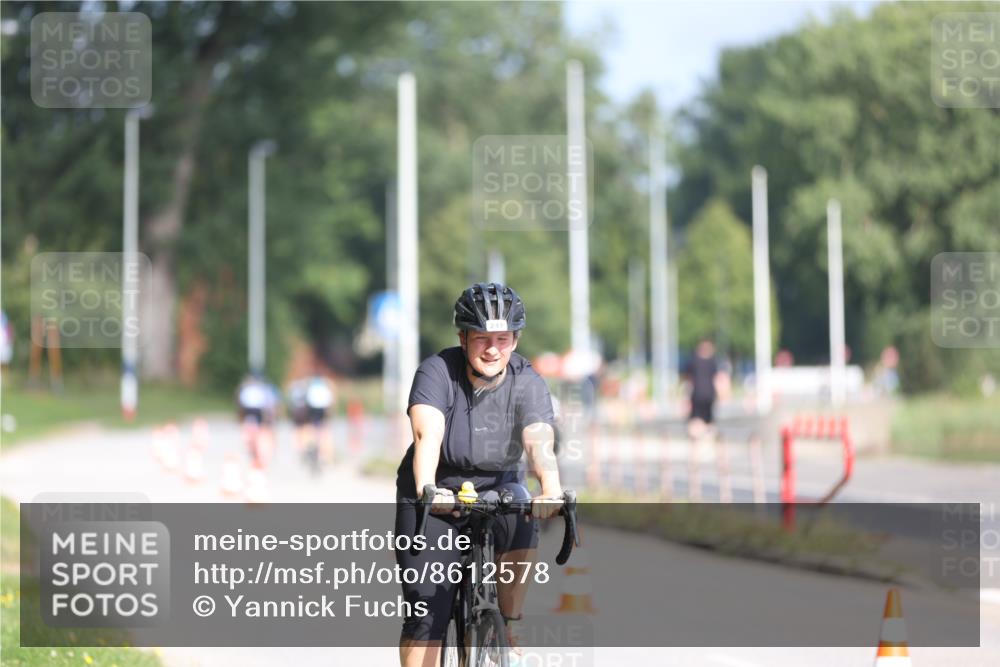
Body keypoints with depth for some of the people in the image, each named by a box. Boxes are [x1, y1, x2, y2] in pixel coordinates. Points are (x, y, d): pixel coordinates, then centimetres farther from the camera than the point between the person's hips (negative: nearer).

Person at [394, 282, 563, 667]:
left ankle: (511, 628, -9)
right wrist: (426, 489, -53)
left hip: (496, 488, 2)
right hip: (435, 496, -2)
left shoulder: (527, 383, -14)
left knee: (523, 525, -27)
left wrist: (551, 490, -51)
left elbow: (539, 442, -31)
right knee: (427, 612, -9)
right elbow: (428, 435, -34)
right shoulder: (437, 372, -19)